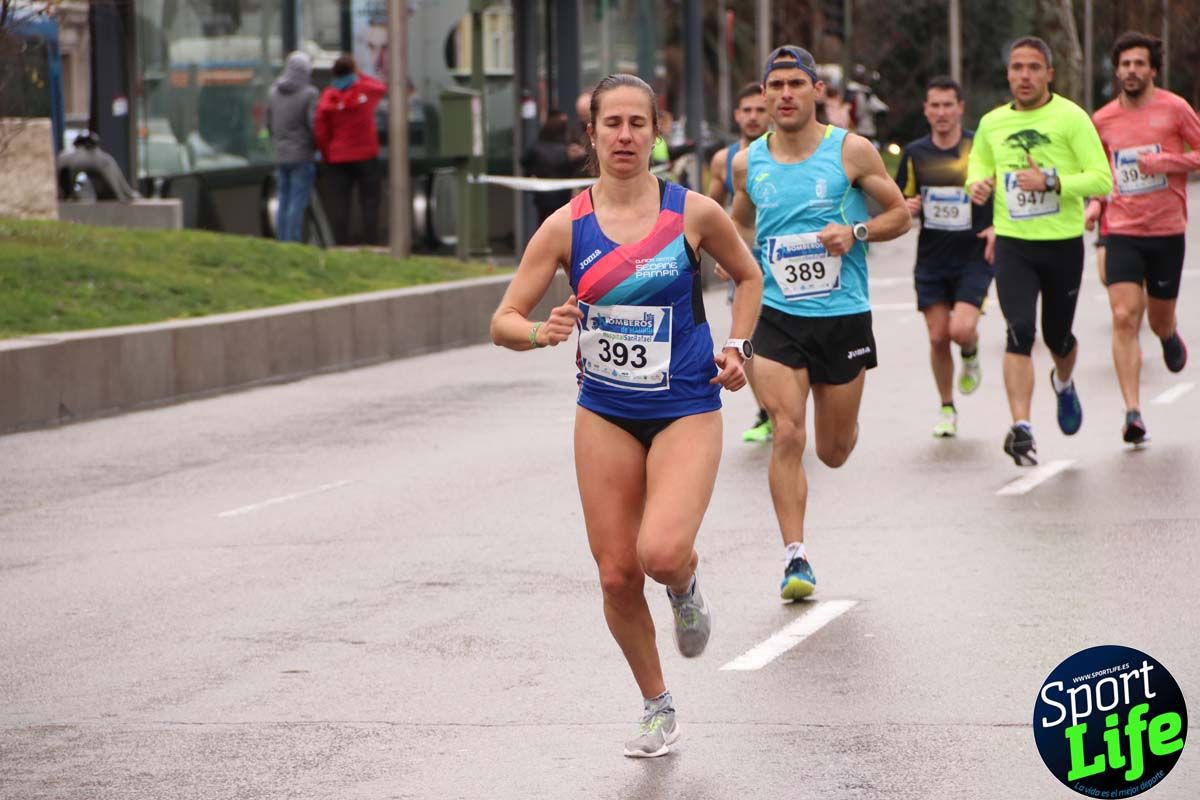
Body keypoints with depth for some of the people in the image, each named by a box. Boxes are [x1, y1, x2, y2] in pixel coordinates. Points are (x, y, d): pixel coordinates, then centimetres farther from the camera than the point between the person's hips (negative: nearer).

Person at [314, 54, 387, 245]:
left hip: (338, 158, 1)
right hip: (366, 156, -1)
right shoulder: (366, 89, -3)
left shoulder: (328, 97, -2)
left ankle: (341, 245, -2)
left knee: (340, 204, 2)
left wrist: (326, 155, 10)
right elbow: (381, 88, 22)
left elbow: (320, 133, -3)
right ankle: (371, 244, -3)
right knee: (369, 202, 3)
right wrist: (359, 75, 28)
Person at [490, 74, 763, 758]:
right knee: (617, 574, 2)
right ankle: (659, 710, 23)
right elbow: (503, 321, -2)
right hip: (605, 416, 2)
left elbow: (749, 275, 14)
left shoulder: (694, 213, -5)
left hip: (686, 411, -2)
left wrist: (738, 347, 1)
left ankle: (687, 590, 14)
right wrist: (540, 333, -24)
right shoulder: (567, 227, -4)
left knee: (661, 552, -24)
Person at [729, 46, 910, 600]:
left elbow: (900, 215, 3)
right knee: (787, 436, -14)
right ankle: (796, 557, -9)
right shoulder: (749, 162, 4)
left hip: (844, 316, -1)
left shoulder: (852, 152, -4)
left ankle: (842, 420, 47)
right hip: (776, 318, 1)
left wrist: (856, 232, -15)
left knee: (834, 451, 9)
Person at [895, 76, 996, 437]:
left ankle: (971, 355, 18)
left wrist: (997, 228, -12)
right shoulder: (914, 153, 4)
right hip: (931, 259, 3)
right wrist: (907, 208, -10)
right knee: (938, 337, 1)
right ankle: (947, 408, 20)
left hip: (974, 257, -3)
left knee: (961, 329, -19)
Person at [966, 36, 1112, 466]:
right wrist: (977, 185, -1)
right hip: (1012, 244, 1)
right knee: (1021, 330, -17)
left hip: (1063, 244, -1)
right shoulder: (991, 123, 5)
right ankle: (1020, 427, -19)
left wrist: (1051, 181, -23)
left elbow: (1102, 179, -12)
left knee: (1057, 336, 13)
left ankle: (1064, 383, 49)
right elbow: (978, 165, 22)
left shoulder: (1072, 118, -8)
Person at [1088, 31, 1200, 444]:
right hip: (1122, 231, 1)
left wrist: (1165, 161, -17)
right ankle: (1133, 413, -14)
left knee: (1159, 320, 11)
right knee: (1124, 318, -14)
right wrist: (1095, 204, 2)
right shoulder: (1103, 120, 5)